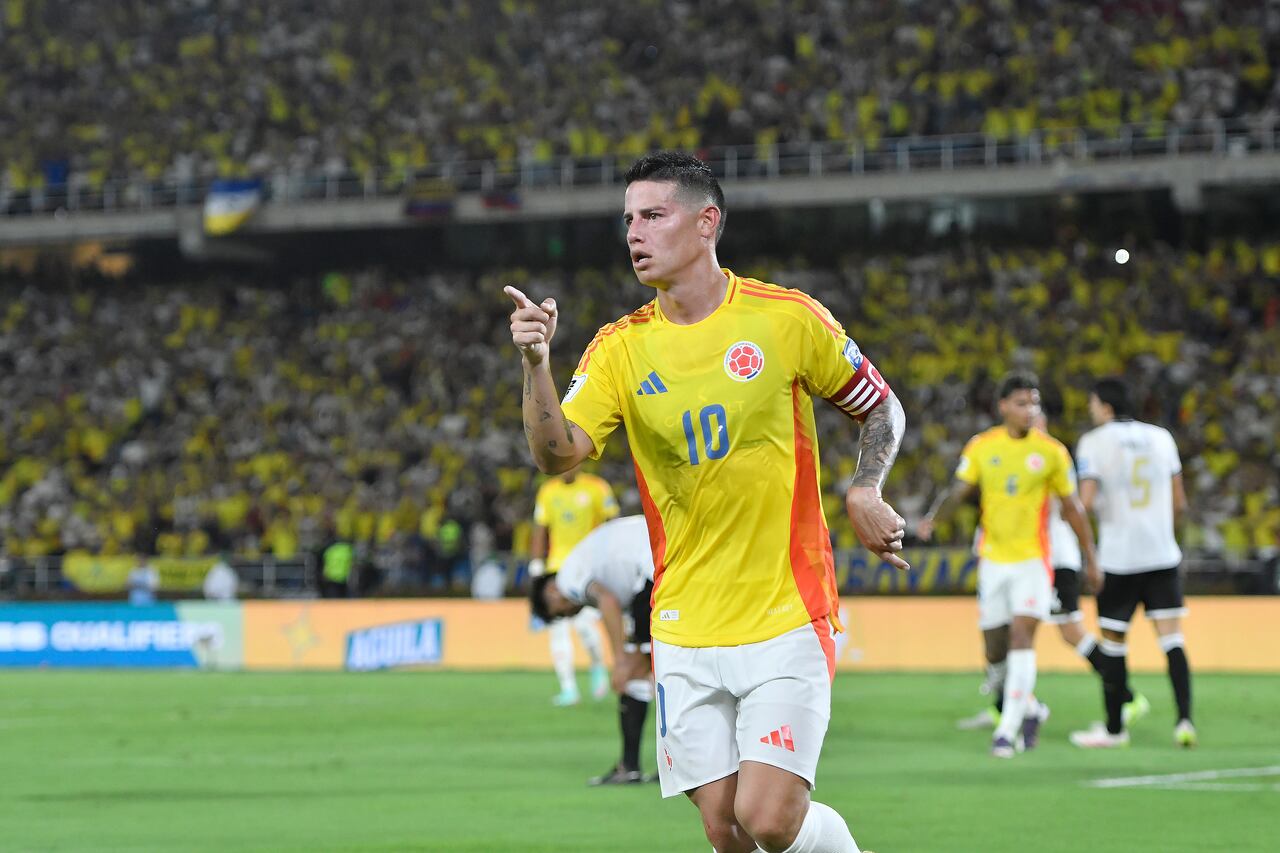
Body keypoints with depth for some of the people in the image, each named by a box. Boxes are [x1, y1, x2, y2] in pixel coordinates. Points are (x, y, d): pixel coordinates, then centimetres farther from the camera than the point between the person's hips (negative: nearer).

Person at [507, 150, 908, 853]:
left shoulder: (789, 319, -3)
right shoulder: (620, 350, 3)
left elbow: (882, 407, 11)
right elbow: (557, 453, -11)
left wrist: (864, 493, -7)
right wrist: (536, 362, -27)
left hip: (786, 617, -3)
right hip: (686, 630, 3)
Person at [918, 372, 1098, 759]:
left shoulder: (1051, 451, -1)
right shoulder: (981, 447, 2)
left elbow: (1072, 508, 6)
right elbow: (958, 490, 0)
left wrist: (1090, 560, 10)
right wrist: (933, 515, -22)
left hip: (1033, 560, -3)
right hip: (993, 560, 3)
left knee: (1021, 637, -17)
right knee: (995, 654, 7)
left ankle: (1008, 730, -15)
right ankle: (1029, 708, 33)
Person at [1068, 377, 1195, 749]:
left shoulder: (1093, 442, -5)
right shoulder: (1161, 437, 7)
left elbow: (1086, 502, -13)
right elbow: (1179, 503, 10)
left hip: (1118, 559, -3)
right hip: (1162, 554, 3)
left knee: (1112, 642, 7)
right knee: (1171, 638, 1)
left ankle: (1114, 728, 14)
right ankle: (1184, 720, -12)